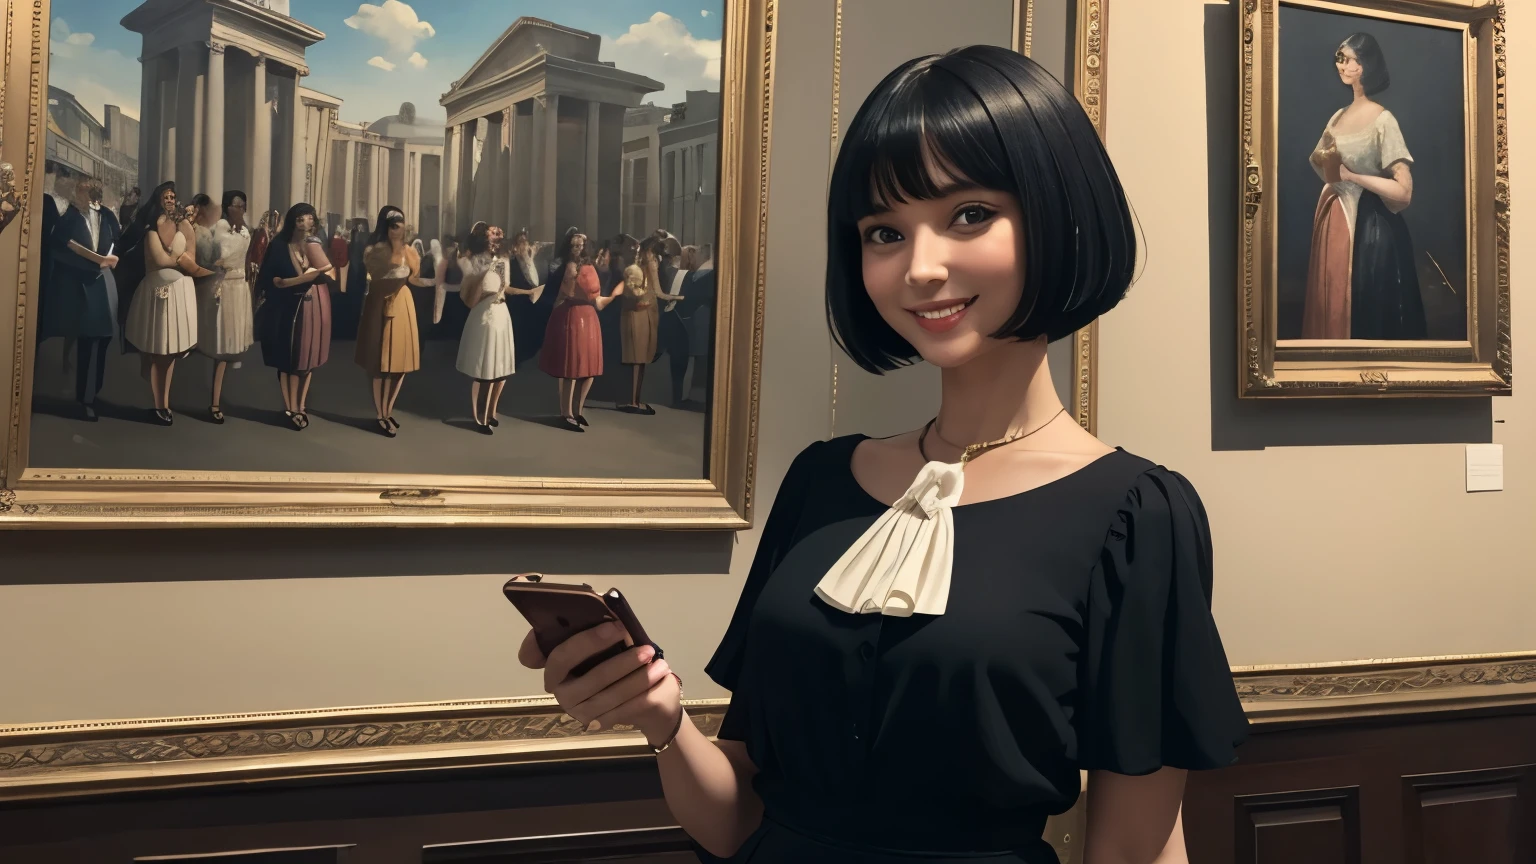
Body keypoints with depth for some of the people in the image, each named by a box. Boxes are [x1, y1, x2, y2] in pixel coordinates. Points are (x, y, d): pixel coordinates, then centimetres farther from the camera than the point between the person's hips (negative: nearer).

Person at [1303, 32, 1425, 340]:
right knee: (1331, 304, 13)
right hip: (1334, 220, 7)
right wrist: (1325, 160, -3)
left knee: (1365, 312, 0)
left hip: (1369, 226, -7)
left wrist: (1350, 175, -14)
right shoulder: (1339, 116, 9)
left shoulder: (1382, 120, -13)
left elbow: (1403, 191, -18)